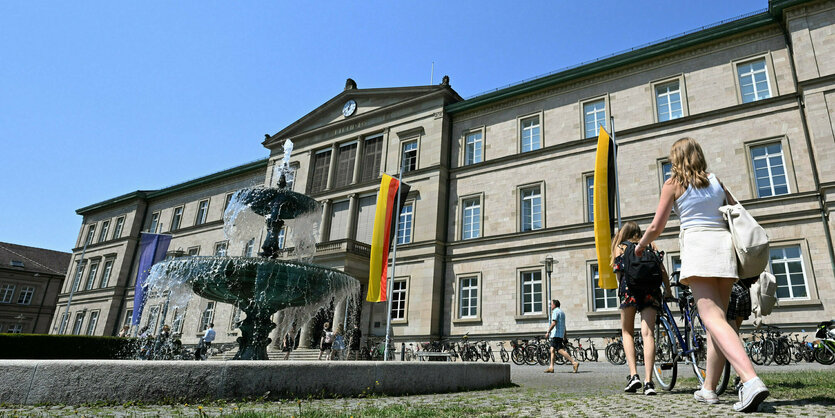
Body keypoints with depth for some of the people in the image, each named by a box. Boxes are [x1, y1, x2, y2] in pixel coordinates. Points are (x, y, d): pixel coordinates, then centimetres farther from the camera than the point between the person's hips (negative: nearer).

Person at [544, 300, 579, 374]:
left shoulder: (555, 311, -9)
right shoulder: (562, 312, 21)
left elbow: (553, 323, -22)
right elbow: (564, 326, 23)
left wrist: (548, 332, -20)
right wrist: (564, 336, 25)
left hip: (556, 334, -10)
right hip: (561, 334, 10)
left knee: (560, 350, -13)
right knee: (552, 350, 10)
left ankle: (574, 363, -18)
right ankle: (551, 367, 8)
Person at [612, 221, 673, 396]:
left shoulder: (619, 247, 22)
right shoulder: (650, 245, 25)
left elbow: (618, 272, 10)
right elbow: (662, 270, 15)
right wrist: (668, 291, 21)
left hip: (630, 287, -1)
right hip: (651, 288, 2)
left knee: (627, 332, 10)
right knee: (648, 333, -4)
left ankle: (633, 375, -5)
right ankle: (648, 381, -13)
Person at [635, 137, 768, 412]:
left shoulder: (673, 183, 3)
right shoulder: (716, 180, 16)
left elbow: (657, 227, 1)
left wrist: (641, 245, 20)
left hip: (697, 245, -6)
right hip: (724, 244, 6)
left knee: (713, 319, -15)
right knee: (716, 317, 9)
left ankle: (751, 381, -33)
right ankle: (709, 388, 14)